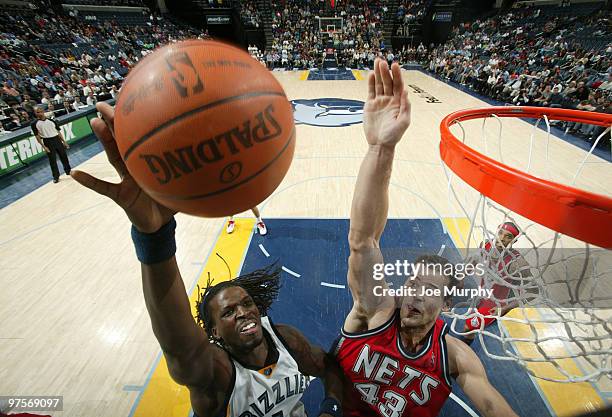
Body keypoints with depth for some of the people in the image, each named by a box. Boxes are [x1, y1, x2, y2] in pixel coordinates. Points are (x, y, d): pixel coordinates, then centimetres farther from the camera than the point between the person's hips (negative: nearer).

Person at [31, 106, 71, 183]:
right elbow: (37, 136, -3)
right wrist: (44, 146, -10)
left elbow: (58, 131, 10)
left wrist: (64, 141, 6)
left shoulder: (51, 120, 5)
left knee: (64, 156, 10)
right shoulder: (35, 124, -2)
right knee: (52, 160, 2)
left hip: (57, 139, 2)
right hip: (48, 142, -2)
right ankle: (56, 177, 12)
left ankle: (68, 171, 30)